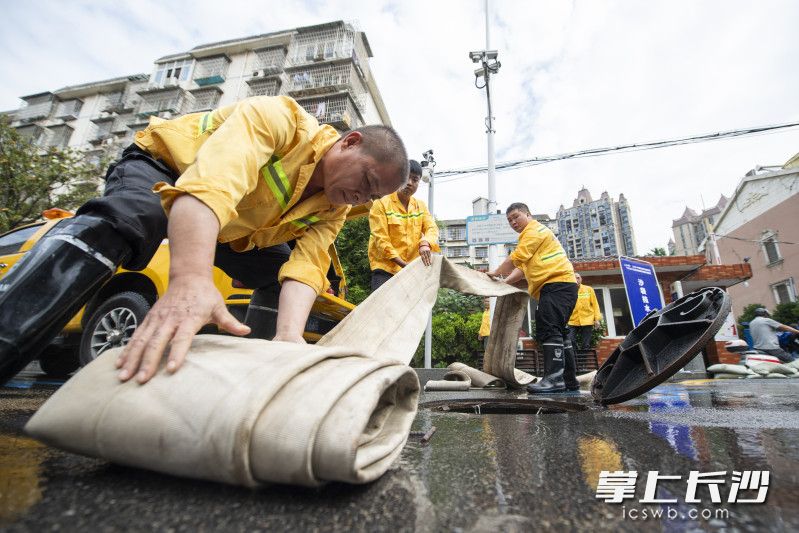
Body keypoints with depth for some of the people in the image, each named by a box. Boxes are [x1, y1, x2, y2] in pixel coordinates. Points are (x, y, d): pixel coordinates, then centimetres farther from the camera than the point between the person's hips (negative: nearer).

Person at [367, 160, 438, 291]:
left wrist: (425, 243, -24)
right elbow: (380, 239, -10)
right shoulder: (381, 204, -3)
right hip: (385, 269, -4)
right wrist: (403, 264, -18)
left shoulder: (421, 206, 14)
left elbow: (431, 228, 1)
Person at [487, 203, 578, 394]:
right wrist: (503, 284, 7)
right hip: (561, 285, 11)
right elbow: (522, 268, 21)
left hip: (557, 283, -11)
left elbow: (515, 259, -9)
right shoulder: (531, 235, 30)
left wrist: (495, 274, 2)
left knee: (548, 329, -19)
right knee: (557, 332, 12)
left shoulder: (534, 229, 0)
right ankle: (569, 380, 18)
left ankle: (554, 378, -23)